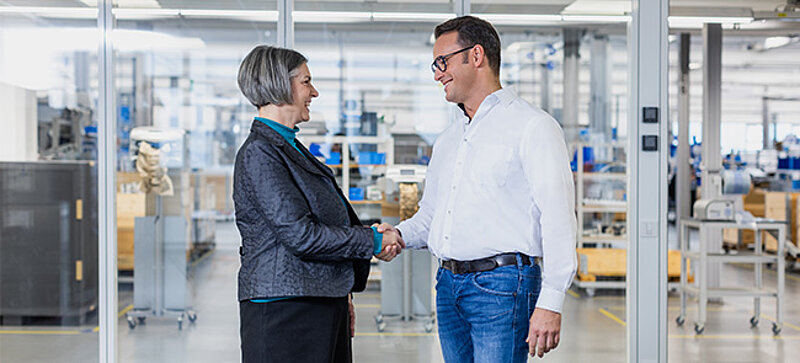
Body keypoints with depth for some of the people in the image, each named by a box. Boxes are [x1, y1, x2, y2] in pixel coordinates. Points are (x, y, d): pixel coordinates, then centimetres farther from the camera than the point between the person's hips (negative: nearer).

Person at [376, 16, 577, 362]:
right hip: (449, 285, 8)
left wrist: (550, 303, -18)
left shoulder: (532, 126, -5)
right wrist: (399, 234, 2)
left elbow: (558, 219, -12)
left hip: (501, 285, -7)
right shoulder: (448, 139, 21)